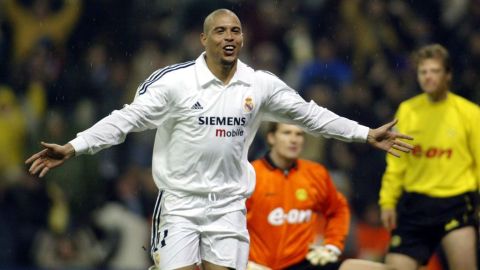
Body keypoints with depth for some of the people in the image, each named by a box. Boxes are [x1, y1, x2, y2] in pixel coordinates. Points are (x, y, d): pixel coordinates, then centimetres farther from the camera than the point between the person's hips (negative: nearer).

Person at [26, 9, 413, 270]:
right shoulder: (175, 81, -8)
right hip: (180, 203, -3)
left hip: (229, 207, 3)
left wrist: (366, 134, 13)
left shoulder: (261, 85, 2)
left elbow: (310, 114, 12)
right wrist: (72, 148, -14)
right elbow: (127, 118, -7)